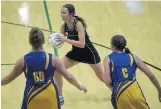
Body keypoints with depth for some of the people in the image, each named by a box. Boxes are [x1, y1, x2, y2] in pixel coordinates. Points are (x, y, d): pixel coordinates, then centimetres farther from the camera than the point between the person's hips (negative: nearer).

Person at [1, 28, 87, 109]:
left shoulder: (23, 61, -7)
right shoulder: (52, 59, -9)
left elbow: (9, 78, 7)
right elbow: (69, 77, -3)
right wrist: (80, 87, 14)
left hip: (31, 96, 0)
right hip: (49, 96, 0)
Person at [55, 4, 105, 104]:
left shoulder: (78, 24, -29)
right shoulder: (64, 26, -10)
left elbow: (81, 44, -35)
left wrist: (66, 39, -39)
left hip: (88, 52, -6)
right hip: (76, 52, 6)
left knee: (102, 77, 7)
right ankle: (60, 98, 10)